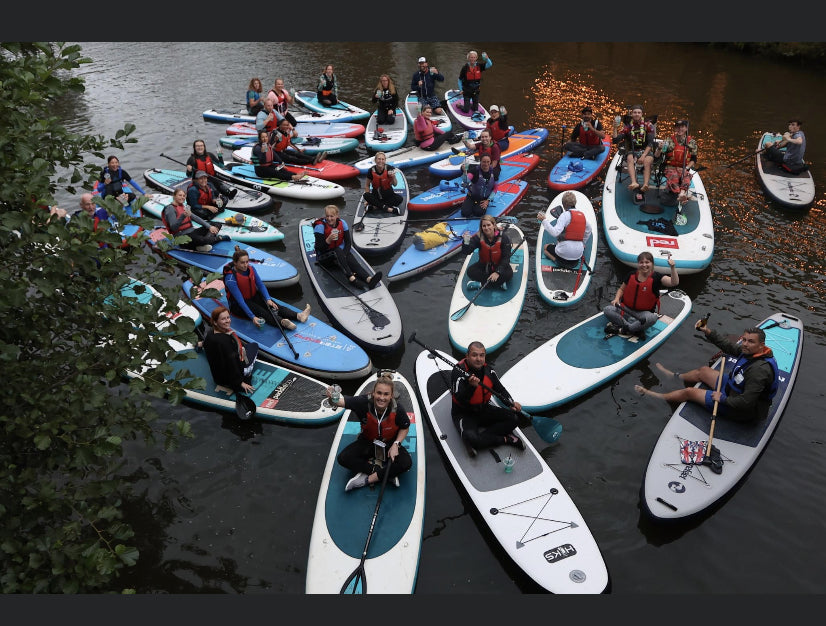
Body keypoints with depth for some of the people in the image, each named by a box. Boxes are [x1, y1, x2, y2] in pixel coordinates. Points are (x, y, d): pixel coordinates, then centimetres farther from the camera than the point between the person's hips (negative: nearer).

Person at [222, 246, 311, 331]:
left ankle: (298, 316, -38)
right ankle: (282, 322, -56)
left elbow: (260, 285, -3)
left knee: (273, 306, -18)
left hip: (253, 296, 6)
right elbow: (240, 300, -30)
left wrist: (268, 299, -19)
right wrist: (252, 317, -37)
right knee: (261, 312, -30)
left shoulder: (250, 268, -8)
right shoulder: (230, 278, -27)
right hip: (238, 305, -6)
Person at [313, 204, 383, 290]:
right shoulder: (321, 226, -12)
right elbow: (318, 248, -14)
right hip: (324, 257, -3)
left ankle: (368, 279, -56)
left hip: (339, 254, 3)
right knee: (338, 251, -35)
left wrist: (343, 256, -17)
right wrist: (328, 240, -31)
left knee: (350, 259, -27)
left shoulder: (342, 223, -1)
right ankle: (351, 278, -53)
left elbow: (348, 243, -1)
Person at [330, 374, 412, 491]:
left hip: (389, 443, -1)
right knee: (343, 458, -22)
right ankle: (387, 474, -19)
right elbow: (341, 401, -39)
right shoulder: (364, 402, -28)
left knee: (406, 463, -28)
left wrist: (396, 444, -19)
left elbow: (405, 428, -6)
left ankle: (367, 479, -19)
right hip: (367, 441, 1)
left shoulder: (398, 409, -25)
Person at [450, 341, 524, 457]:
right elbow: (460, 399, -30)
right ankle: (505, 439, -14)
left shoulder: (488, 370, -1)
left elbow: (500, 390, 10)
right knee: (471, 438, -35)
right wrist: (471, 386, -47)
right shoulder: (459, 372, -21)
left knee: (513, 418, -14)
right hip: (464, 413, -6)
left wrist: (512, 403, -8)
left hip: (484, 409, 6)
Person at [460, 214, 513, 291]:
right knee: (470, 271, -25)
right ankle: (500, 283, -27)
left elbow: (506, 257, -18)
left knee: (508, 274, -32)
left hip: (499, 265, -2)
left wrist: (498, 272, -30)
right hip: (484, 265, 2)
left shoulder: (503, 237, -19)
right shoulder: (478, 237, -15)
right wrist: (466, 242, -46)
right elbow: (466, 252, -24)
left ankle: (481, 283, -29)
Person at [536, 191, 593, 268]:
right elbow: (588, 230, 24)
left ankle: (559, 261, -2)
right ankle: (574, 261, 14)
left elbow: (555, 232, -24)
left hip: (565, 252, -7)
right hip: (578, 253, 7)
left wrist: (544, 220, -19)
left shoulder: (565, 215, -14)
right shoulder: (582, 215, 7)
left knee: (546, 247, 22)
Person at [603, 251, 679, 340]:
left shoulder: (656, 277, -8)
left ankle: (621, 329, -27)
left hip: (643, 312, -3)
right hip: (626, 309, 3)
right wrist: (617, 298, -7)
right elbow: (622, 289, 14)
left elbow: (674, 283, -23)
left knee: (652, 318, -37)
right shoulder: (631, 275, 1)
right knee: (607, 310, -21)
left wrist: (673, 267, -37)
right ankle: (636, 331, -26)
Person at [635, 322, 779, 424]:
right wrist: (708, 332, -3)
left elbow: (746, 402, -38)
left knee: (690, 392, 0)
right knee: (703, 371, 23)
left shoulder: (759, 370, -36)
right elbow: (728, 346, 6)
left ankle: (656, 397, 23)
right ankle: (676, 377, 53)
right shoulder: (749, 351, -9)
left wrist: (723, 398, -25)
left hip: (742, 410, -9)